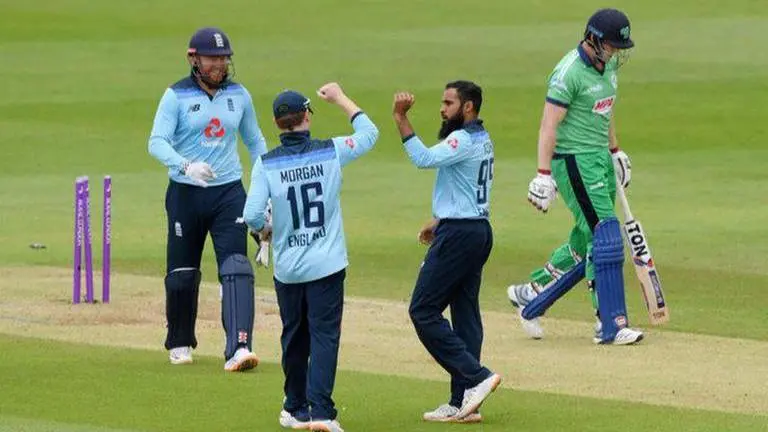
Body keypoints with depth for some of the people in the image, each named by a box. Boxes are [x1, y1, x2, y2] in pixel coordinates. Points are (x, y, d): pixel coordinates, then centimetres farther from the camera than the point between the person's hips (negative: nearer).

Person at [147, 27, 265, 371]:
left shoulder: (239, 95, 7)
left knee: (236, 268, -14)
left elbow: (255, 142, 18)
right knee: (182, 273, 7)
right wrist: (186, 166, -34)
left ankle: (238, 348, -23)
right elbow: (157, 142, -16)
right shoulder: (176, 96, -5)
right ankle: (180, 343, 28)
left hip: (229, 192, 2)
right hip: (185, 193, -2)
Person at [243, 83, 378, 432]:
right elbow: (369, 133, 14)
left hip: (287, 268, 1)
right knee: (324, 335, -2)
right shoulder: (331, 152, -5)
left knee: (294, 338, 15)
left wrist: (264, 230, 11)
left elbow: (252, 214, -12)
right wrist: (340, 99, 24)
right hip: (327, 265, -1)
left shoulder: (266, 164, -6)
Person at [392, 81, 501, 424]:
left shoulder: (464, 140, -16)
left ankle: (475, 377, -13)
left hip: (458, 235, -10)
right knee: (465, 315, 8)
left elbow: (424, 158, -30)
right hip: (479, 231, 10)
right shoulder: (483, 140, 16)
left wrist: (401, 120, -29)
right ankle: (463, 404, 8)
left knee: (423, 311, -7)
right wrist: (439, 221, 29)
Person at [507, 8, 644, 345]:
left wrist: (615, 152, 28)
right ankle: (610, 326, -11)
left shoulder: (607, 66, 10)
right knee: (605, 238, -13)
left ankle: (530, 295, 25)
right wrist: (544, 175, -26)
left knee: (587, 245, 11)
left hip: (600, 159, 9)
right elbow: (549, 125, -20)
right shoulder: (570, 72, -17)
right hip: (574, 162, -9)